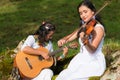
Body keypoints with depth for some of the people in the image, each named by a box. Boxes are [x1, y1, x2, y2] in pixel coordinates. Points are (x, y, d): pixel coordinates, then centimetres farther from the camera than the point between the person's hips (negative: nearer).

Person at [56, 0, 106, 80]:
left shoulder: (98, 28, -14)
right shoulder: (83, 27, 10)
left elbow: (92, 50, -24)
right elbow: (70, 37, 10)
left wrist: (85, 42, -45)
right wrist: (63, 40, -13)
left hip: (94, 63, -7)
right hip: (81, 60, 7)